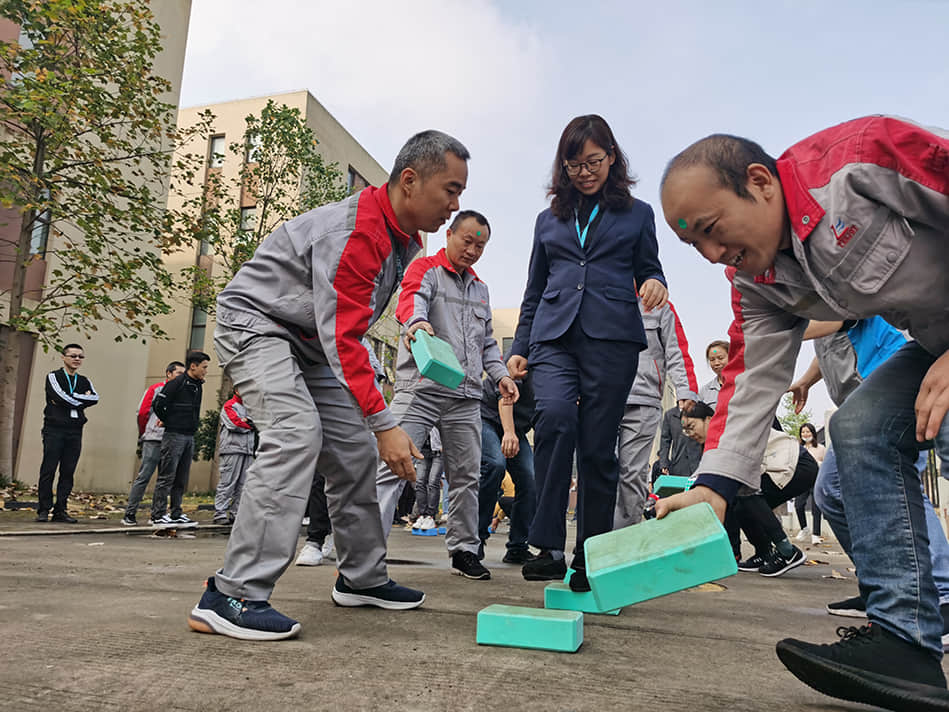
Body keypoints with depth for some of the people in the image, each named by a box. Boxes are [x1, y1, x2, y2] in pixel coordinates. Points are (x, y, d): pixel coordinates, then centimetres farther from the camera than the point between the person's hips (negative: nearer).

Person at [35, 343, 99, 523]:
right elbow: (61, 397, -13)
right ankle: (44, 510, 2)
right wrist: (82, 399, -3)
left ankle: (60, 511, 8)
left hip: (75, 432, 4)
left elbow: (95, 398, -3)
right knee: (48, 470, -4)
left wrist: (70, 398, -10)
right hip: (54, 429, -4)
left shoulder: (84, 381, 17)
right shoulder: (53, 377, 5)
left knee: (68, 472, 3)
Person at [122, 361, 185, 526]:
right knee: (144, 476, -6)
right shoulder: (156, 389, 3)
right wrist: (144, 434, 9)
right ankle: (129, 514, 0)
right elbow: (142, 413, 3)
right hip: (154, 440, -5)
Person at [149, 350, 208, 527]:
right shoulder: (176, 383, -10)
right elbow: (157, 404, -11)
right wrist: (169, 422, -1)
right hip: (174, 435, -8)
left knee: (181, 479, 10)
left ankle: (176, 514, 16)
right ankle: (158, 515, -1)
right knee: (166, 477, -5)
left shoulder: (198, 386, 14)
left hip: (190, 437, 8)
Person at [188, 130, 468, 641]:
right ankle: (232, 595, -26)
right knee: (297, 433, -28)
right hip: (254, 322, -9)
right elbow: (342, 338, -32)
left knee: (355, 447, 4)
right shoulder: (353, 233, -28)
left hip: (310, 341, 9)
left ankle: (362, 578, 16)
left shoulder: (406, 239, 4)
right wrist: (384, 423, -34)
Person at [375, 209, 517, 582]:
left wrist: (499, 374, 12)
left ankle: (464, 549, 21)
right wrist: (417, 322, -42)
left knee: (466, 476, 9)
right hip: (420, 388, -6)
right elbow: (411, 299, -19)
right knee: (393, 466, -13)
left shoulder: (480, 289, 24)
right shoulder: (425, 268, 4)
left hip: (465, 396, 6)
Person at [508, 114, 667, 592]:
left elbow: (648, 270, 18)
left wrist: (654, 283, -7)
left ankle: (590, 559, 9)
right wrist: (519, 348, 14)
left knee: (597, 447, -4)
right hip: (554, 337, 1)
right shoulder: (550, 220, 21)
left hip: (612, 337, -1)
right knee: (555, 418, -26)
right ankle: (549, 546, -21)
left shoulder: (637, 214, 17)